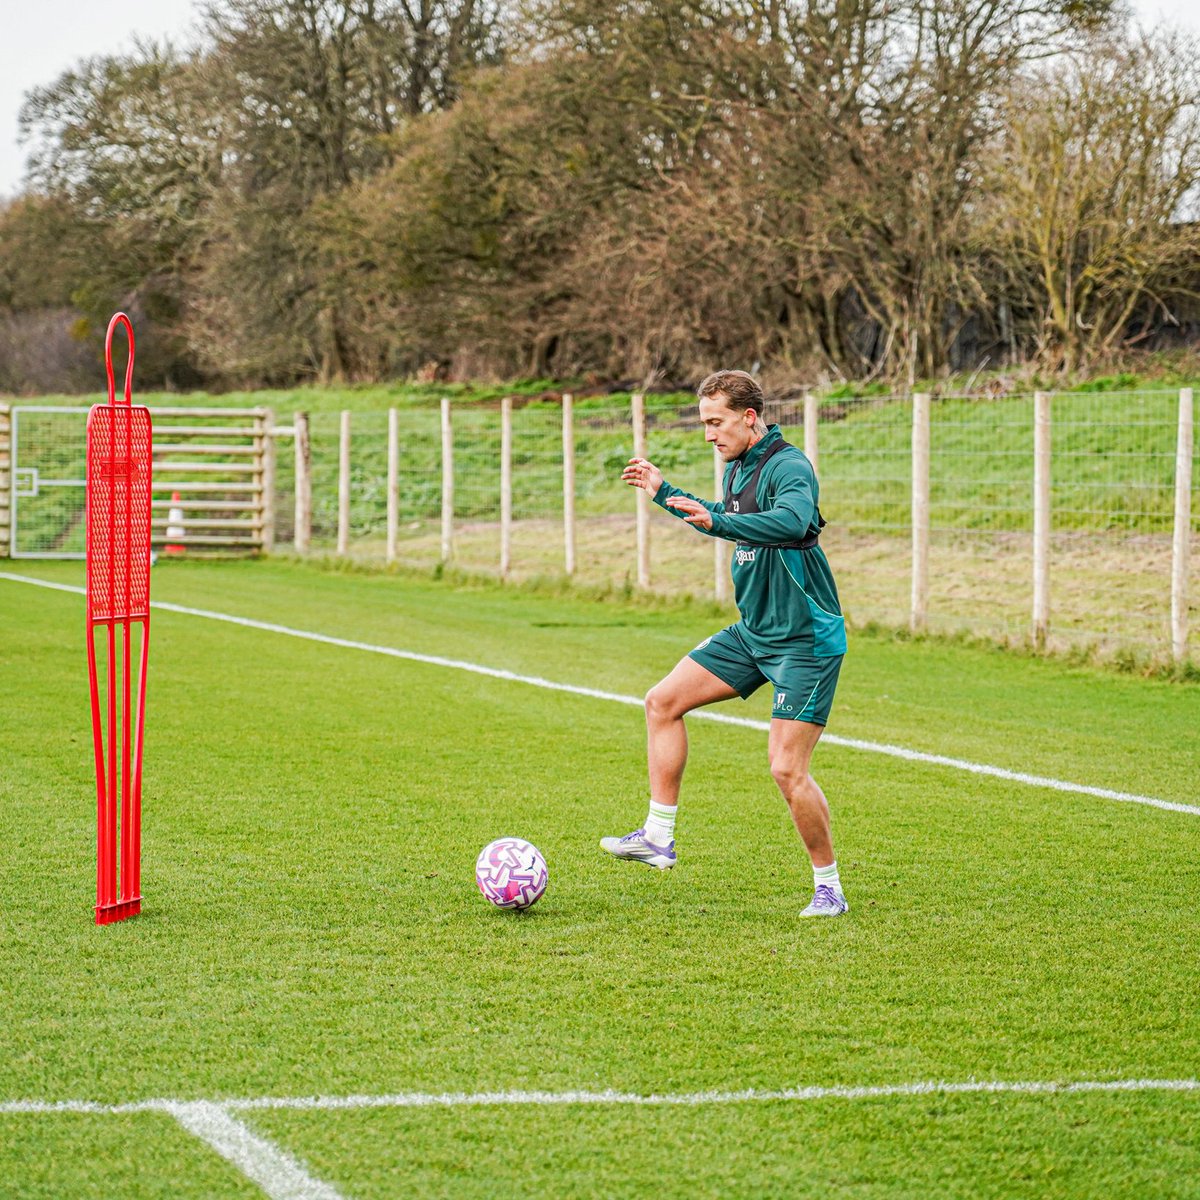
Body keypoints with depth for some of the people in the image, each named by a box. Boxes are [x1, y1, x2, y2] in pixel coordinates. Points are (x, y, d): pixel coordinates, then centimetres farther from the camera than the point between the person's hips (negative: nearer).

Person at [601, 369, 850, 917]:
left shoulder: (788, 466, -19)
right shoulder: (736, 468, 9)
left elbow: (793, 521, -42)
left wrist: (717, 521, -52)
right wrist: (664, 492, 32)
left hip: (805, 640, -9)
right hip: (753, 632, 9)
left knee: (787, 768, -13)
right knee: (662, 701, 6)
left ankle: (830, 887, 3)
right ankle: (659, 836, 13)